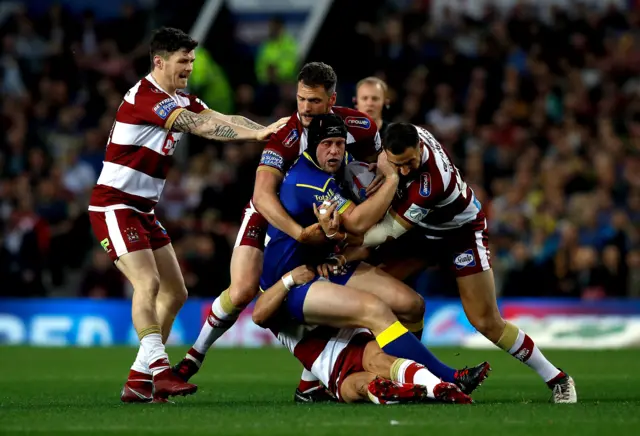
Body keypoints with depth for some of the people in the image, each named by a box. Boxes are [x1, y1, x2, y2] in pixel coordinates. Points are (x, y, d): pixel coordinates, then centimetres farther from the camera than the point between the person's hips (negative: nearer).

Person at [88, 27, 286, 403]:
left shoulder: (182, 101, 11)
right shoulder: (145, 97, -18)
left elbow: (222, 119, -3)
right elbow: (199, 126, -29)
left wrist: (271, 130, -18)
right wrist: (254, 133, -34)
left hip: (143, 211, 10)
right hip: (114, 206, -10)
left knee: (175, 293, 6)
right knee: (148, 283, -24)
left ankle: (139, 381, 8)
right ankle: (159, 370, -30)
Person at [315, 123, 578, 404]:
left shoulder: (430, 183, -42)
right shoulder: (409, 136, -23)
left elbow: (392, 230, -31)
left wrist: (344, 238, -33)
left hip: (462, 233, -7)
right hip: (422, 228, 7)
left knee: (487, 322, -9)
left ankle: (557, 379, 7)